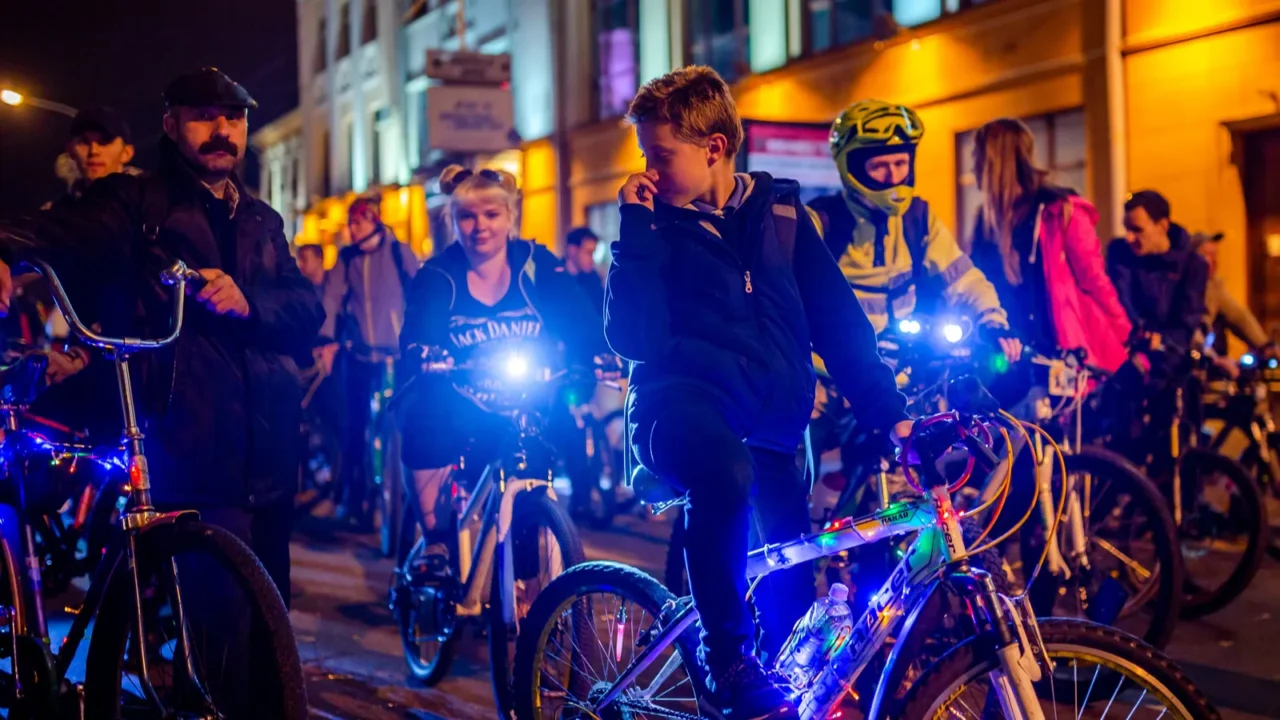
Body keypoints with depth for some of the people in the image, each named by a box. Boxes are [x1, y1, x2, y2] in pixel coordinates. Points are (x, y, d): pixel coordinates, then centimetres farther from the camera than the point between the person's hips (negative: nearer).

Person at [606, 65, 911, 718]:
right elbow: (635, 339, -11)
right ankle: (726, 652, -21)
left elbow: (836, 315, 8)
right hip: (684, 402, -3)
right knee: (725, 474, -38)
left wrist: (886, 411, 0)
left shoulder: (778, 209, 9)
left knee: (792, 599, 1)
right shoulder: (656, 224, 3)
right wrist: (636, 227, -14)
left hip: (770, 422, 4)